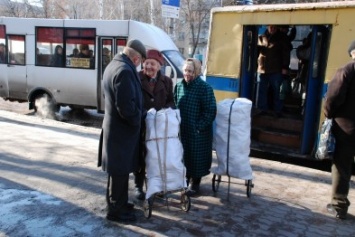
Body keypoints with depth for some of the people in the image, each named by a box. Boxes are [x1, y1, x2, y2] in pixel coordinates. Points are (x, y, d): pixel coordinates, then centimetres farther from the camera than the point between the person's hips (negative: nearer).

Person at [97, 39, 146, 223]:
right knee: (120, 171, 3)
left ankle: (118, 203, 34)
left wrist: (136, 117, 17)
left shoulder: (113, 65, 11)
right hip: (122, 129, -10)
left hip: (115, 126, 10)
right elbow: (126, 106, -29)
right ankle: (116, 210, 17)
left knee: (118, 170, 20)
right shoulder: (125, 71, -23)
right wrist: (137, 120, -12)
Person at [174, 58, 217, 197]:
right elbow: (174, 106, 14)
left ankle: (194, 184, 24)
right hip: (181, 130, 5)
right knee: (183, 156, 15)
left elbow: (210, 111, -14)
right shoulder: (179, 86, 5)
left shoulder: (205, 88, -13)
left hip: (198, 132, -5)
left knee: (197, 157, 6)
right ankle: (185, 179, 35)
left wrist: (199, 126, -17)